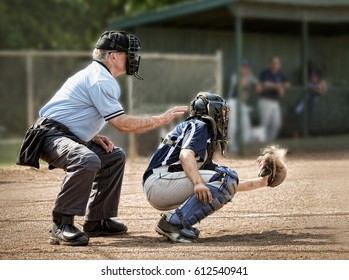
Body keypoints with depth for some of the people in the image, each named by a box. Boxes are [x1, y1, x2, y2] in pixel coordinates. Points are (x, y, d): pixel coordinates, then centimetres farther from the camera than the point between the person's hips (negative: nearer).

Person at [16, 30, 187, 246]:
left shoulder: (93, 75, 20)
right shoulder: (101, 80, -15)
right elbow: (122, 123, -18)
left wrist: (95, 138, 8)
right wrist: (162, 119, -9)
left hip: (68, 137, 11)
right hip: (50, 137, -11)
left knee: (115, 157, 18)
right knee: (88, 161, -37)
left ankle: (96, 221, 16)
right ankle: (61, 226, -32)